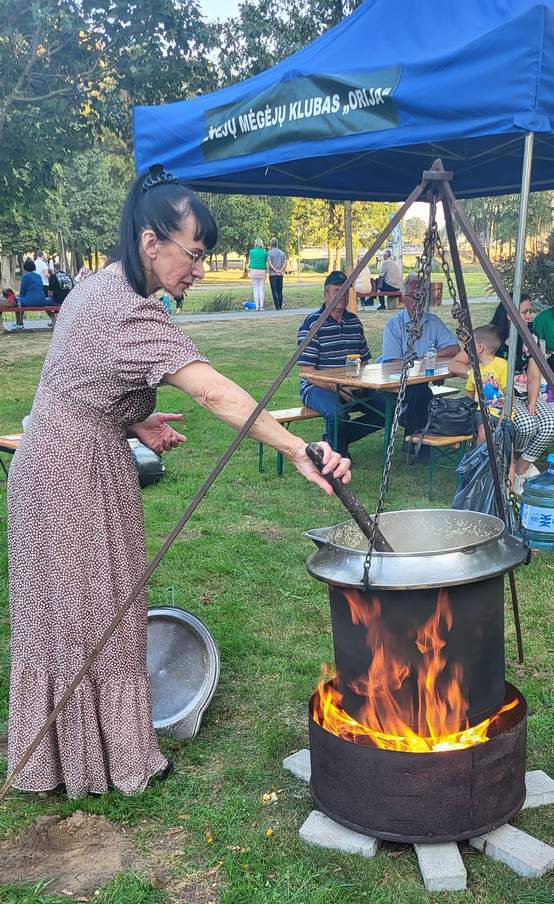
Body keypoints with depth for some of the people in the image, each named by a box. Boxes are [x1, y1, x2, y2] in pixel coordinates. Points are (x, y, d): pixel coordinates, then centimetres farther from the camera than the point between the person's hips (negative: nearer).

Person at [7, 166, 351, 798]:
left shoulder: (99, 285, 7)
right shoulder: (130, 313, -24)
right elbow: (215, 394, -35)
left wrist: (133, 421, 4)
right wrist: (298, 451, -38)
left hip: (51, 459, 10)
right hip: (79, 471, -10)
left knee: (64, 609, 18)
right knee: (92, 612, 4)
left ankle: (54, 751, 34)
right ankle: (109, 756, 22)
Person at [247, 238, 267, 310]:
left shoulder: (252, 251, 0)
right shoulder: (265, 252, 0)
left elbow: (250, 262, 5)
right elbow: (266, 263, 5)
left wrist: (249, 271, 12)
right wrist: (266, 272, 13)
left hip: (254, 271, 0)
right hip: (262, 271, 0)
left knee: (255, 289, 3)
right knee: (261, 289, 3)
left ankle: (257, 306, -1)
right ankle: (261, 306, -2)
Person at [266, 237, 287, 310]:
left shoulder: (269, 253, -5)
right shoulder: (282, 253, 9)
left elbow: (269, 264, -15)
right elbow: (285, 263, 0)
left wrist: (276, 271, -14)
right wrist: (280, 270, -11)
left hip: (272, 274, -4)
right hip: (280, 274, 4)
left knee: (274, 291, -3)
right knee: (280, 291, 10)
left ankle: (277, 306, -8)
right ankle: (280, 306, 9)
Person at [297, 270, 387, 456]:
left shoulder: (354, 322, 15)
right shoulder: (313, 324, -7)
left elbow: (364, 361, 19)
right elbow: (307, 371, -12)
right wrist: (334, 387, -24)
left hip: (353, 387, 7)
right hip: (318, 387, -7)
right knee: (337, 414, -37)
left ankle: (336, 438, 2)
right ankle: (336, 452, -5)